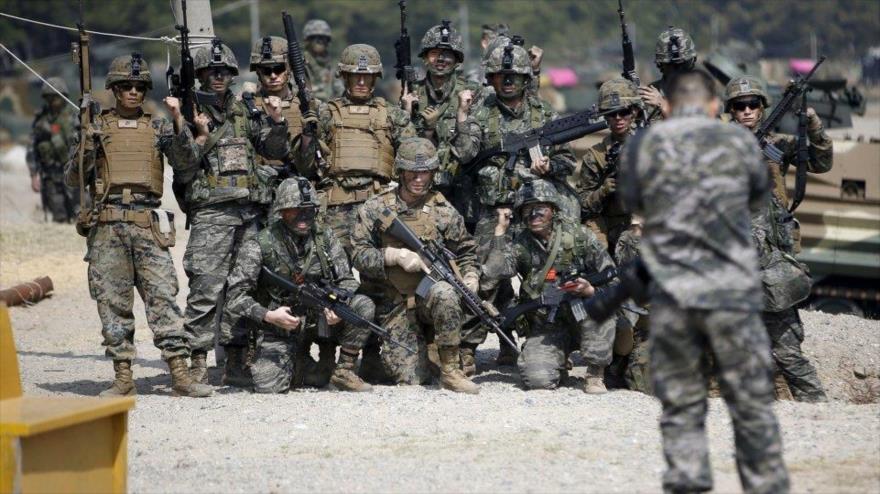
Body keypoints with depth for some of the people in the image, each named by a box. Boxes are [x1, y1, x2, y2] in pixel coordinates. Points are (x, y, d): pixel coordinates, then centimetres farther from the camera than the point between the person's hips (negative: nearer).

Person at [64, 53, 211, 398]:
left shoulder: (158, 128, 13)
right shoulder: (96, 128, 10)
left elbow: (185, 159, -3)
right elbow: (72, 178, 8)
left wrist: (177, 120, -15)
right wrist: (86, 146, -10)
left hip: (149, 226, 0)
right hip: (107, 224, 0)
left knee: (163, 295, -6)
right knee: (113, 301, 0)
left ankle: (180, 375, -9)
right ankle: (123, 378, 5)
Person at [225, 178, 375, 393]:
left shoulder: (324, 238, -4)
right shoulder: (260, 246, -15)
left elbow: (347, 280, 0)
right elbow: (236, 296, -15)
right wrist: (268, 316, -31)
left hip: (320, 317, 3)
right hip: (280, 324, -3)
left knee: (363, 306, -22)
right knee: (268, 386, -23)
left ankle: (344, 371, -6)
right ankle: (293, 366, 15)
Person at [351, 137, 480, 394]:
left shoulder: (444, 211, 7)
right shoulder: (375, 209, 1)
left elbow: (465, 252, 17)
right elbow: (359, 255, -4)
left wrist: (471, 279, -3)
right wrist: (396, 255, -17)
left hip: (430, 296, 1)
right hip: (395, 308, -1)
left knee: (444, 293, -38)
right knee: (411, 379, -16)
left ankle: (450, 370, -23)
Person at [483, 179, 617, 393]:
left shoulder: (577, 235, -2)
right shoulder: (521, 245, 3)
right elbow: (494, 271, -16)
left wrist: (591, 290, -23)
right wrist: (500, 230, -12)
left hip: (582, 319, -1)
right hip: (545, 326, 1)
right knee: (537, 379, -24)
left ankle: (595, 374, -16)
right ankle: (559, 362, 15)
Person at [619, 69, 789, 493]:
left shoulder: (642, 147, 1)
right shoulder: (738, 141, 0)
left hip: (670, 294, 1)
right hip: (733, 291, -1)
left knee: (680, 407, 7)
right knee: (752, 404, 7)